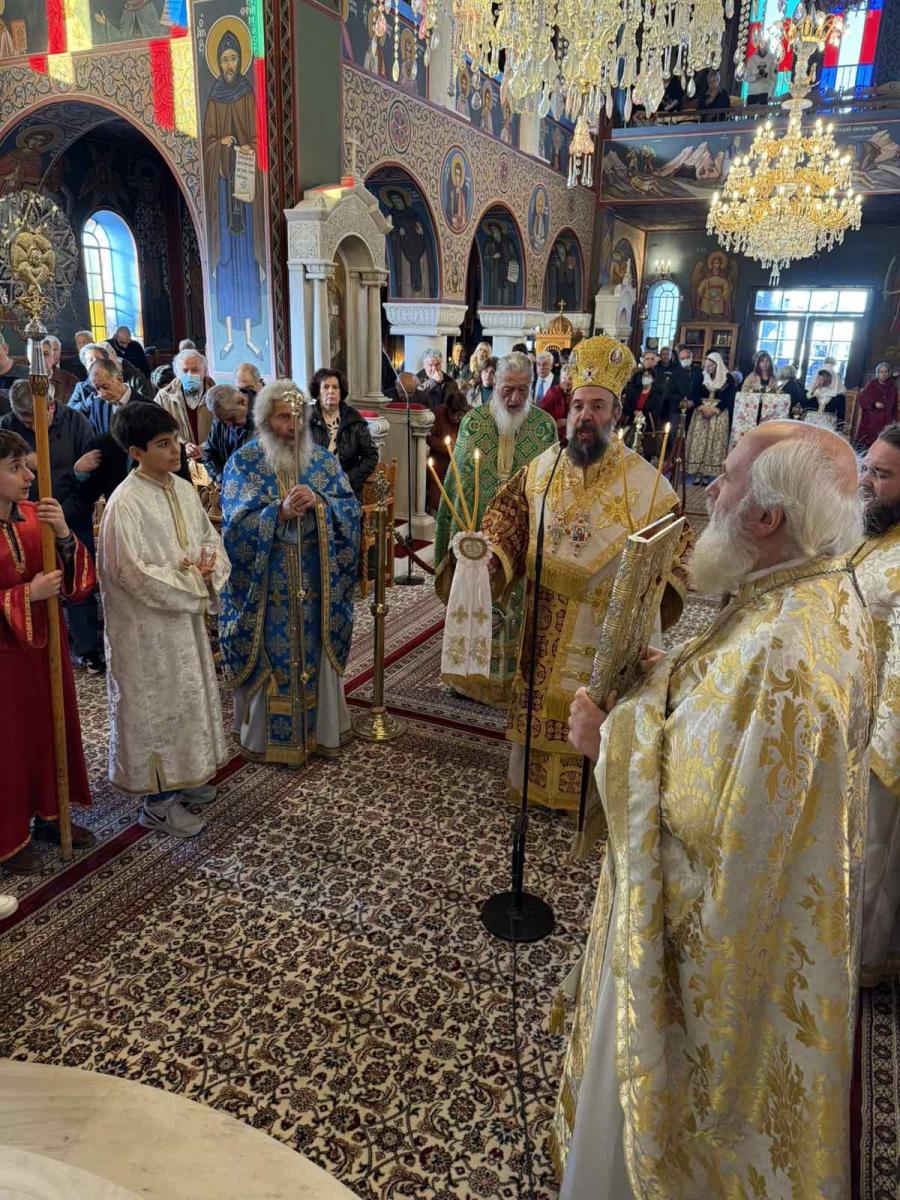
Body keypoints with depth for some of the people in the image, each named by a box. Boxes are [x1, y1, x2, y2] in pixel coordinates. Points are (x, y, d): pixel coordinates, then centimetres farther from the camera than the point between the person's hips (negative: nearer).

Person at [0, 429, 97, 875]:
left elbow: (78, 579, -3)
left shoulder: (36, 516, 0)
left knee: (53, 729, 17)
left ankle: (50, 814, 36)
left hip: (46, 645, 6)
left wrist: (64, 536, -18)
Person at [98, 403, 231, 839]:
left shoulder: (184, 490, 3)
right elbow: (136, 574, -22)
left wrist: (210, 567, -10)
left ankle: (181, 777, 37)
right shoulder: (125, 504, -20)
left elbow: (211, 539, 11)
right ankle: (158, 800, 19)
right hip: (146, 624, -8)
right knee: (154, 704, 4)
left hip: (186, 616, 8)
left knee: (187, 696, 18)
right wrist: (191, 577, -16)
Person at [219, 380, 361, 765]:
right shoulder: (244, 462, -2)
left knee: (316, 652, 11)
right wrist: (280, 511, -24)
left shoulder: (322, 459, 7)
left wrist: (318, 501, -17)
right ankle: (266, 734, 19)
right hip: (264, 578, -3)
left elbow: (350, 507, 1)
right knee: (269, 656, 4)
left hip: (316, 575, 3)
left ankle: (320, 728, 27)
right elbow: (237, 523, -11)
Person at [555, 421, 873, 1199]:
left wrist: (611, 738, -19)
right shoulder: (821, 598, -2)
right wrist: (668, 675, -3)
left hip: (717, 936, -9)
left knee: (658, 1105, 18)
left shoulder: (784, 651, -35)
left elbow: (699, 807, -32)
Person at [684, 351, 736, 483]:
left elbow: (728, 399, -7)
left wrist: (713, 410, -16)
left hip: (719, 414, -2)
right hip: (701, 412, 3)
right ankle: (698, 470, 1)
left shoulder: (728, 378, -2)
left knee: (715, 442, -3)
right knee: (699, 441, -2)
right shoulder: (701, 377, 6)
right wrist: (703, 407, -16)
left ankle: (710, 471, -1)